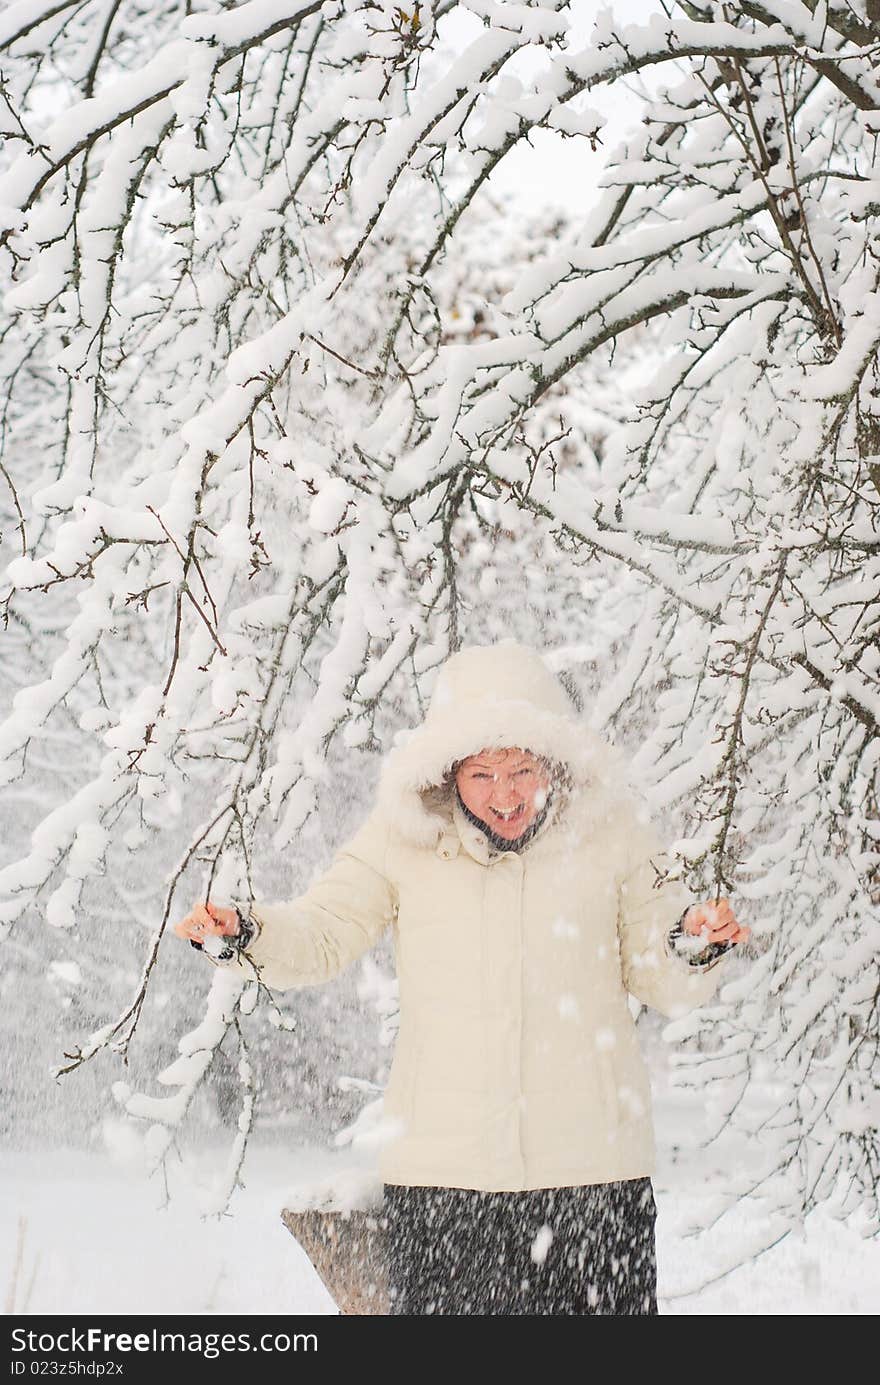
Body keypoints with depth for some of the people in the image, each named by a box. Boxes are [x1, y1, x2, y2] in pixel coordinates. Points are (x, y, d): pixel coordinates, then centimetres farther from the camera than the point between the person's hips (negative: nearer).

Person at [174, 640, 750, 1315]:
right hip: (441, 1165, 0)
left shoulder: (611, 830, 1)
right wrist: (246, 932, -14)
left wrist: (698, 945, -17)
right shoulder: (402, 836, 1)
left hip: (592, 1163, 0)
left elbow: (662, 984, 5)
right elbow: (320, 936, 6)